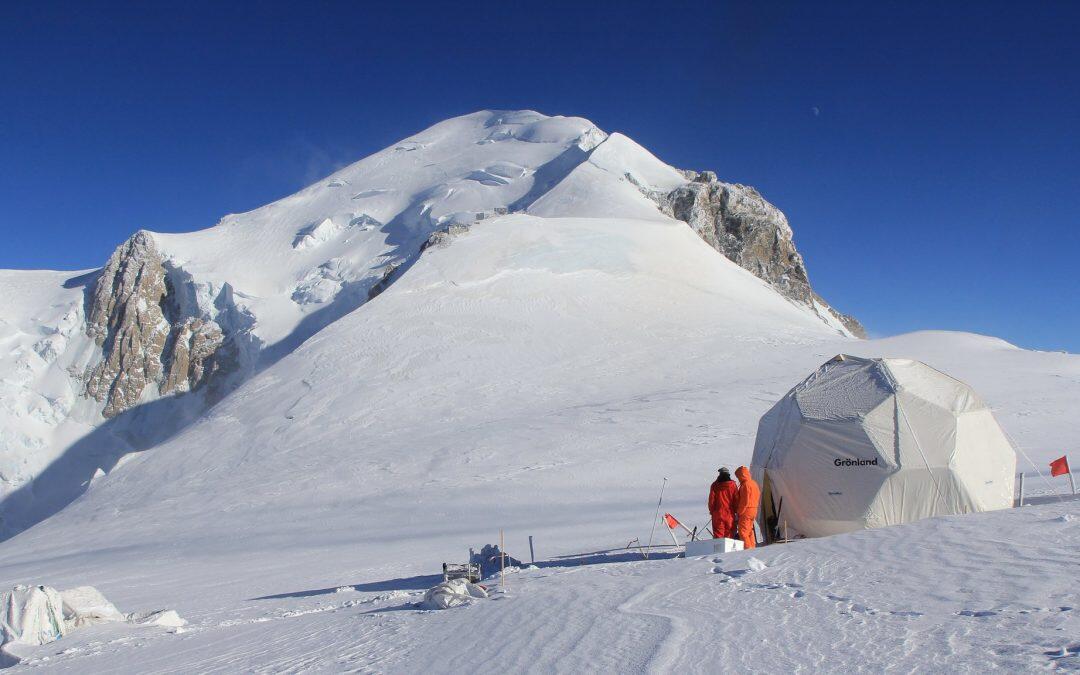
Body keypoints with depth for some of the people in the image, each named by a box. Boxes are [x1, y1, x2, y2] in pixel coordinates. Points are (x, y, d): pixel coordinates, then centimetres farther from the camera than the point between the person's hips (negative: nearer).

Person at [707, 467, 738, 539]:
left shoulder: (715, 485, -4)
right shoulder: (733, 485, -3)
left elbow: (711, 499, -1)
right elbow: (736, 499, 0)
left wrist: (711, 510, 12)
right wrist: (735, 510, 12)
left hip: (718, 513, 0)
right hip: (730, 514, 0)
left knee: (718, 533, 3)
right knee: (730, 534, 6)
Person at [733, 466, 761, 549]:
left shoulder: (745, 485, -17)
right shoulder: (754, 483, 12)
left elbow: (744, 502, -20)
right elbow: (758, 498, 18)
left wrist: (739, 513, -13)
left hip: (746, 511, -10)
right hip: (754, 510, 10)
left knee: (742, 531, -5)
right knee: (749, 530, 17)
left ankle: (747, 548, -8)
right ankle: (752, 547, 21)